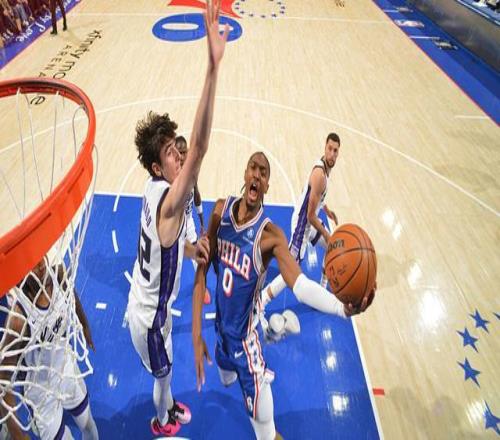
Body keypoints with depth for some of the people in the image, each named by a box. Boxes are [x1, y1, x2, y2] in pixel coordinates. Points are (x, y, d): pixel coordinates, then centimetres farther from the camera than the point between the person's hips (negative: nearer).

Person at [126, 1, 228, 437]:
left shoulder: (155, 191, -9)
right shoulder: (170, 200, -36)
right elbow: (200, 147, -54)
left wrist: (189, 247, -9)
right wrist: (214, 66, -60)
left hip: (149, 304, 7)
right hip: (149, 315, -7)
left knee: (164, 368, 32)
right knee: (163, 373, 23)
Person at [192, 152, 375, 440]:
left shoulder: (270, 235, -25)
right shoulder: (221, 210, -12)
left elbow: (300, 284, -37)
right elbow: (202, 268, -9)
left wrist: (343, 308, -57)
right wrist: (197, 333, -12)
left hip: (245, 334, -5)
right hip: (221, 323, 5)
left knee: (261, 416, 5)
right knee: (225, 371, 32)